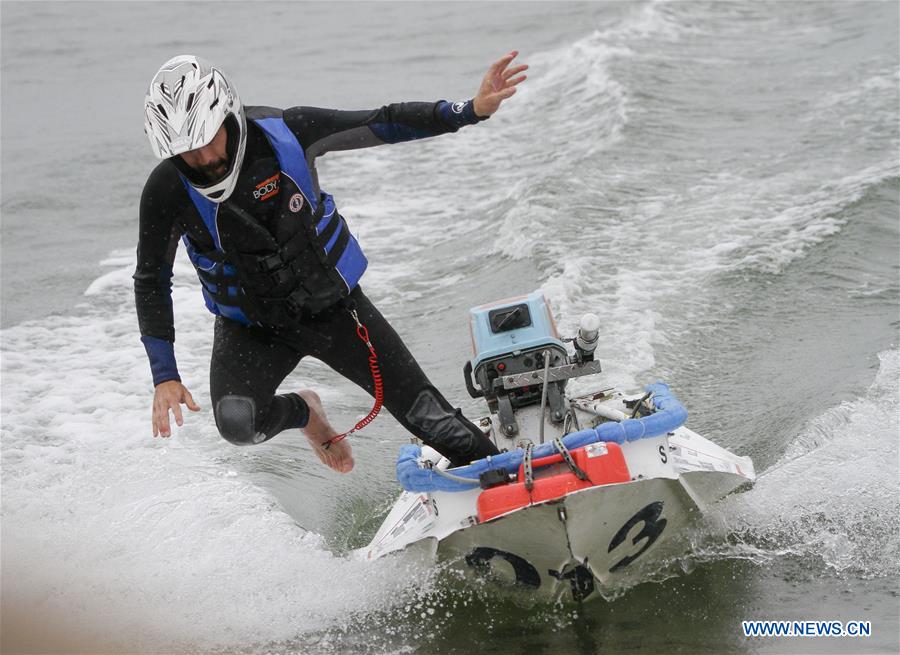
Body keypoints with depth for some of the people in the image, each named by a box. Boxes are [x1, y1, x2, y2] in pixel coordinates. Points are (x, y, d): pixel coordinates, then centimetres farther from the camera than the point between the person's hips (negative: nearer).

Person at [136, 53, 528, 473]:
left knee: (425, 414, -2)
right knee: (237, 424, -28)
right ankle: (303, 412, 8)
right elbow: (151, 282, -7)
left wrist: (471, 111, -22)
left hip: (333, 302, 0)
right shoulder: (167, 192, -21)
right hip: (249, 325, 0)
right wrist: (164, 376, -12)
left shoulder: (284, 133, -21)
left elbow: (384, 125, -11)